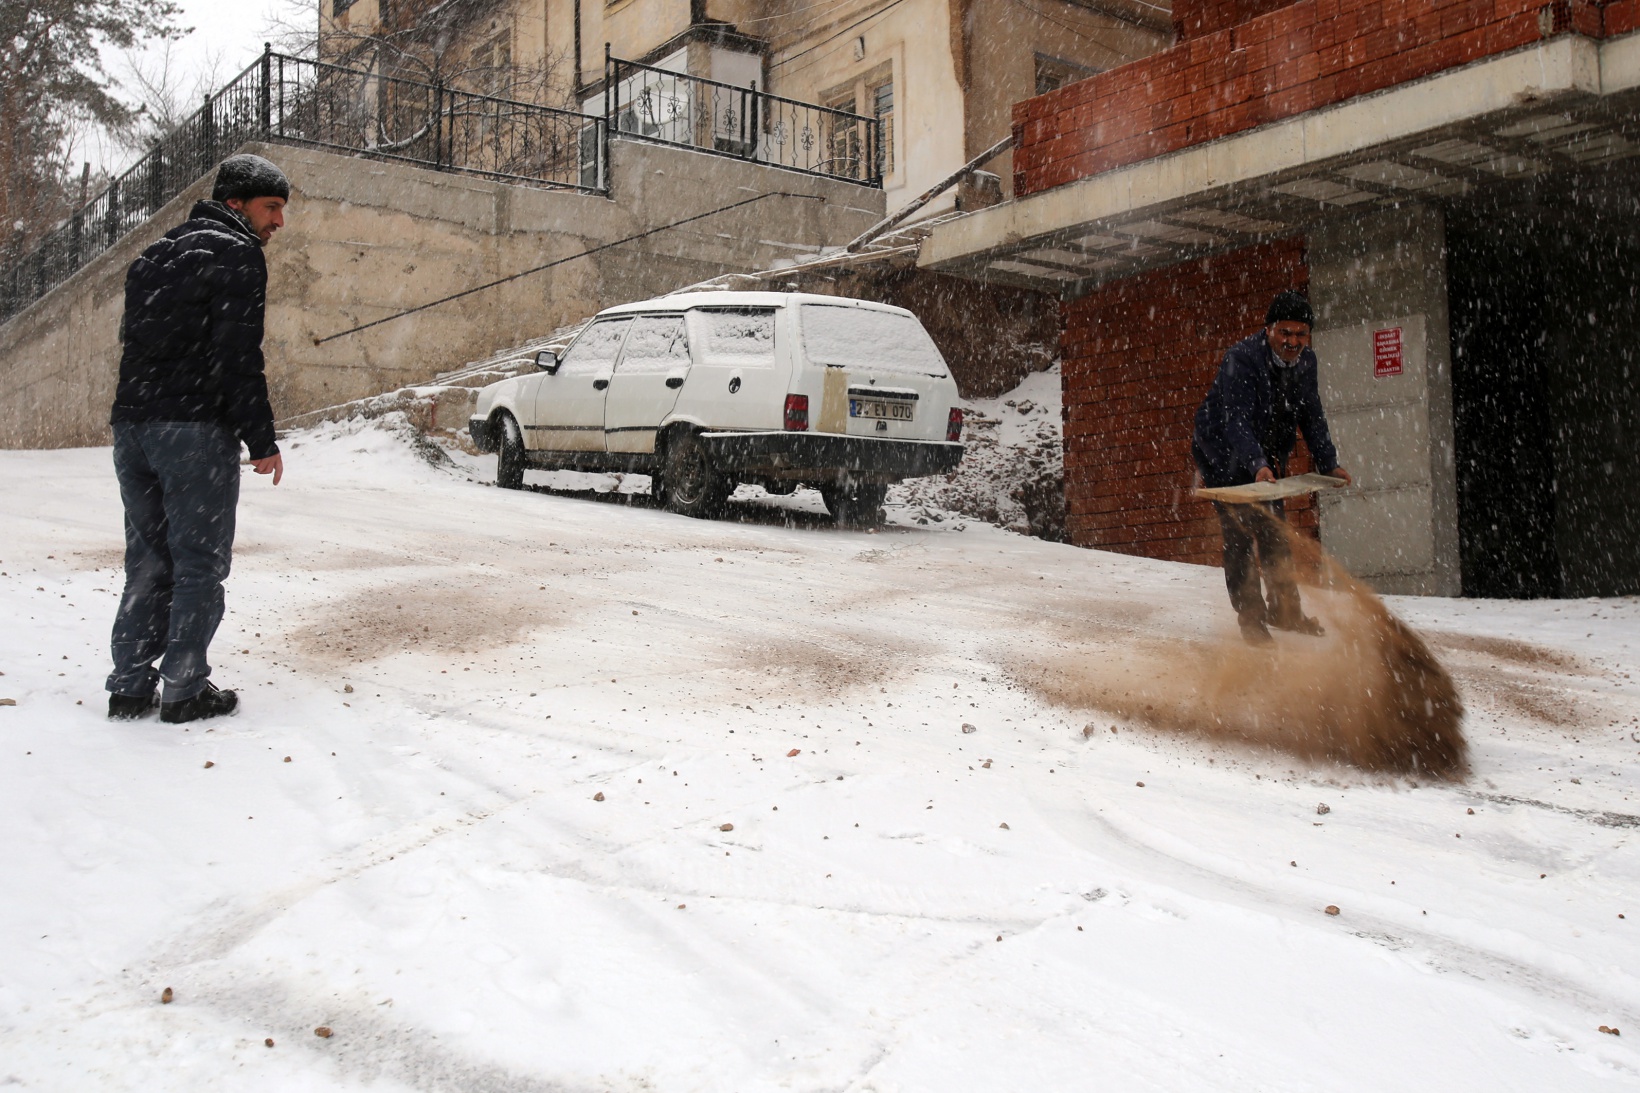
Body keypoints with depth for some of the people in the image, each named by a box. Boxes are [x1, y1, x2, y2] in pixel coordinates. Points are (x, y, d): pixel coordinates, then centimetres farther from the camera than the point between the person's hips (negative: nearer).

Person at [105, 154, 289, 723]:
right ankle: (184, 690, 1)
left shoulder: (155, 256, 22)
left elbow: (136, 341, 20)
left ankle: (129, 686, 13)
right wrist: (262, 441, -12)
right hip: (195, 429, -8)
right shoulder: (236, 253, -5)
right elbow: (238, 356, -13)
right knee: (200, 563, -1)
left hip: (131, 425, 8)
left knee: (148, 563, 12)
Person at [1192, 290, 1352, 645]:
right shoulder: (1240, 359, -28)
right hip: (1224, 454, -7)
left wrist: (1328, 464, -8)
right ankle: (1250, 615, -3)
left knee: (1274, 532, 13)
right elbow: (1237, 422, -38)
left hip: (1267, 457, 7)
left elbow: (1312, 417, 2)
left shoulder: (1305, 362, -6)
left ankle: (1284, 608, 27)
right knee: (1239, 532, -12)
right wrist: (1257, 466, -51)